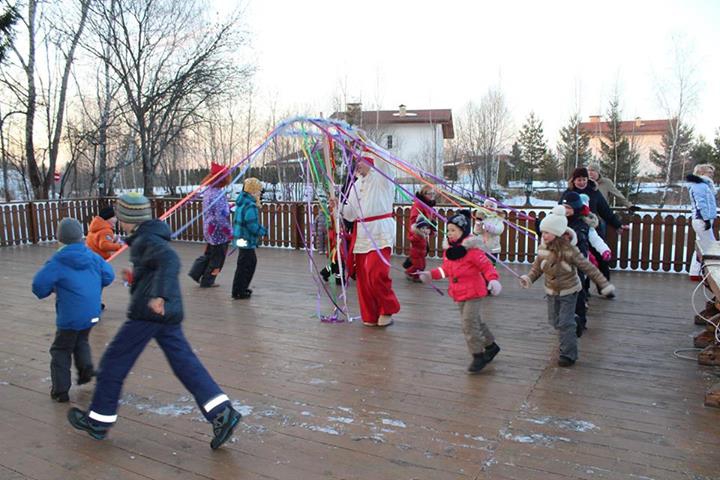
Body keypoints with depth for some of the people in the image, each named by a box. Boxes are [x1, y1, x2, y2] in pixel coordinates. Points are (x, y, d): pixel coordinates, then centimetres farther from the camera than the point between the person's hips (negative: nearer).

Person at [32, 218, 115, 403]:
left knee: (61, 350, 12)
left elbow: (39, 285, -15)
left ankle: (60, 390, 13)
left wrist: (53, 288, 6)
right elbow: (108, 276, 5)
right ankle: (86, 367, 9)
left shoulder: (58, 262, -13)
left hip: (70, 316, -4)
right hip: (92, 313, 5)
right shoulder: (93, 257, 0)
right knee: (81, 341, 29)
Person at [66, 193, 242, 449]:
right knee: (185, 363, 4)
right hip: (170, 313, 9)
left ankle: (98, 420, 25)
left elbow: (170, 260, -31)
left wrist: (159, 295, -39)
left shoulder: (146, 240, -12)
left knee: (114, 362, 9)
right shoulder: (152, 236, 17)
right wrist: (136, 278, 38)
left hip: (149, 312, -9)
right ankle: (222, 412, -6)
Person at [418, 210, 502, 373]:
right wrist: (431, 274, 6)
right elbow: (446, 269, 15)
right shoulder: (448, 248, 5)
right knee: (475, 321, 19)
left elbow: (487, 266, -17)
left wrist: (493, 280, -32)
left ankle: (478, 356, 4)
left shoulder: (472, 248, -18)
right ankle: (491, 346, 38)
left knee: (469, 323, -10)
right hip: (458, 293, 8)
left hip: (473, 292, -8)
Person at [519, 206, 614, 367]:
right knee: (554, 321, 16)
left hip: (568, 291, -6)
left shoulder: (568, 249, -24)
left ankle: (569, 355, 7)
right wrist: (529, 278, -11)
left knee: (565, 323, -6)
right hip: (552, 291, 6)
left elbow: (588, 267, -18)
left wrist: (604, 284, -19)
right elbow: (537, 266, 6)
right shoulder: (543, 248, -8)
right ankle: (567, 343, 41)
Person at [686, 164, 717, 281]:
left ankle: (695, 274, 15)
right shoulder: (699, 184, -10)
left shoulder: (704, 184, 20)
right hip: (702, 220, -10)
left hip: (701, 221, 10)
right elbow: (701, 203, -18)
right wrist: (707, 219, -21)